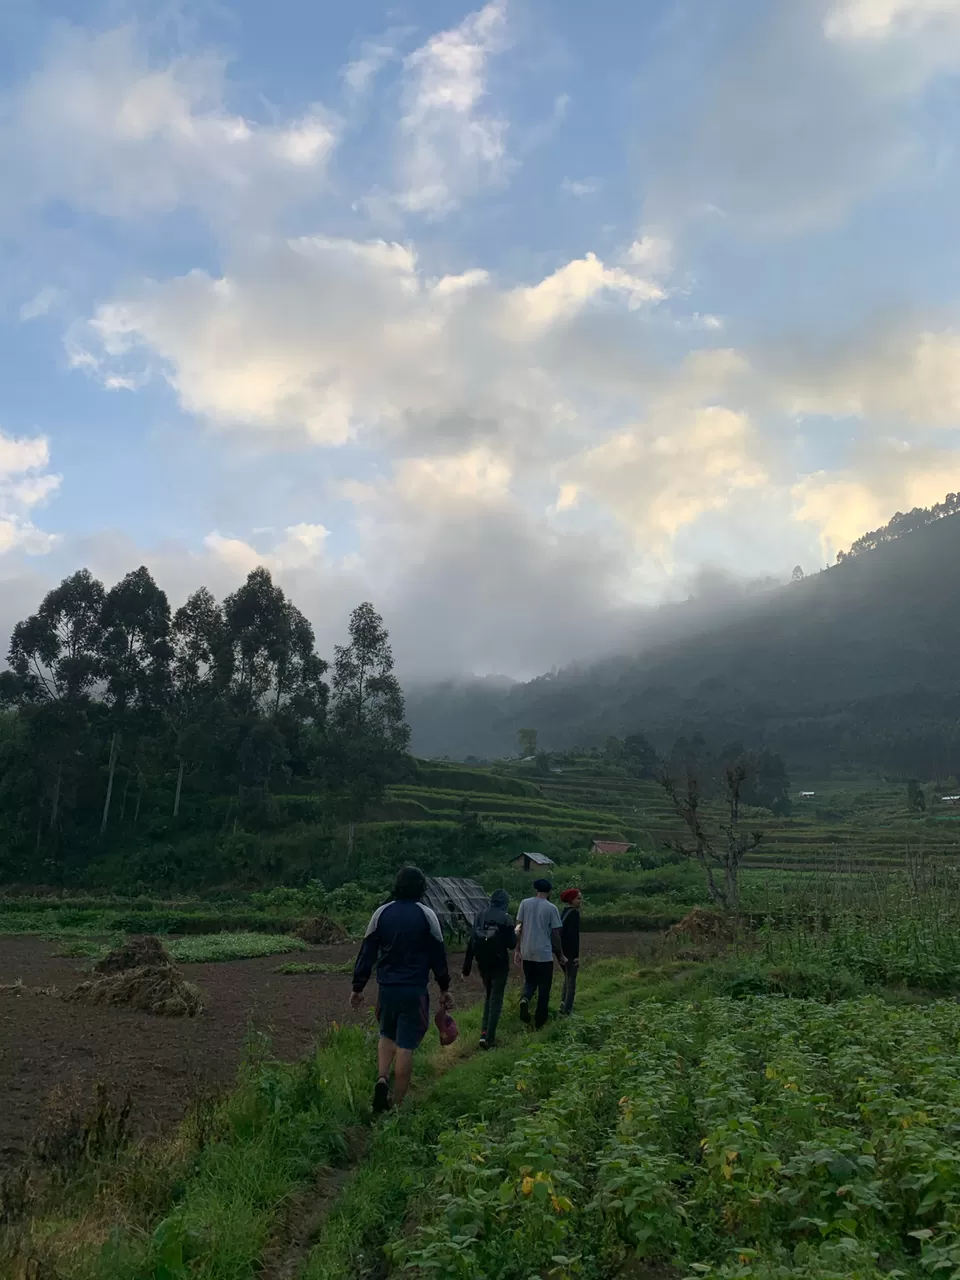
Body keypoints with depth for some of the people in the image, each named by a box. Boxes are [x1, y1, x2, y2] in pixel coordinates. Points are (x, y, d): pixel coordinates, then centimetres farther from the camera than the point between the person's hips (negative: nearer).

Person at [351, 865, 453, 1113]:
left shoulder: (381, 913, 0)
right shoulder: (426, 915, -6)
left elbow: (367, 952, 1)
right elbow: (438, 955, -1)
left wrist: (358, 987, 9)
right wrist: (444, 989, 10)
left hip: (386, 988, 3)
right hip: (415, 990, -3)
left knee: (387, 1036, 22)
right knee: (405, 1045, 3)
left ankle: (382, 1079, 1)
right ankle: (396, 1104, 5)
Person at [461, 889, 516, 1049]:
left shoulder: (480, 915, 1)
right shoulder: (506, 918, -10)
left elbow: (471, 942, 0)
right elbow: (511, 944, -10)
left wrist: (466, 968, 4)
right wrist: (514, 932, 11)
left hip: (483, 963, 4)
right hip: (499, 964, -4)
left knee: (488, 996, 22)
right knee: (496, 1000, 6)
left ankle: (484, 1033, 12)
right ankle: (489, 1039, 4)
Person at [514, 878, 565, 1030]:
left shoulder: (525, 903, 1)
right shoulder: (551, 908, -7)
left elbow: (519, 928, 2)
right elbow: (555, 934, -4)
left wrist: (517, 949, 10)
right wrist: (560, 955, 7)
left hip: (527, 953, 3)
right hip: (544, 954, -3)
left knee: (530, 981, 20)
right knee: (544, 987, 8)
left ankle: (525, 998, -10)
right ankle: (539, 1022, 10)